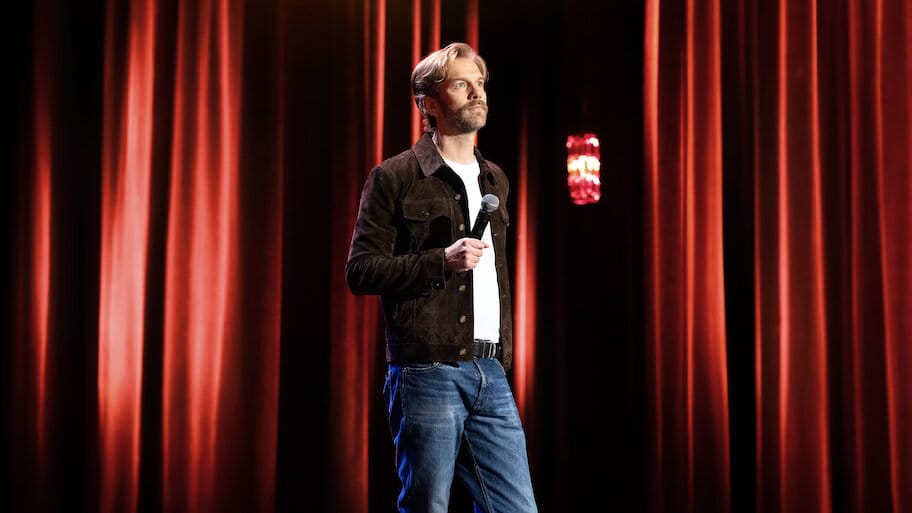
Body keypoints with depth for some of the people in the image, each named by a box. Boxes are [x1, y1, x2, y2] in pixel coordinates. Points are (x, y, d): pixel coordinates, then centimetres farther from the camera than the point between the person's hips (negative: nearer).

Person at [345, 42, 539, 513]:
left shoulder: (494, 179, 18)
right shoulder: (395, 177, -2)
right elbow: (359, 271, -8)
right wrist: (441, 261, -18)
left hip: (490, 374, 6)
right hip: (427, 373, -6)